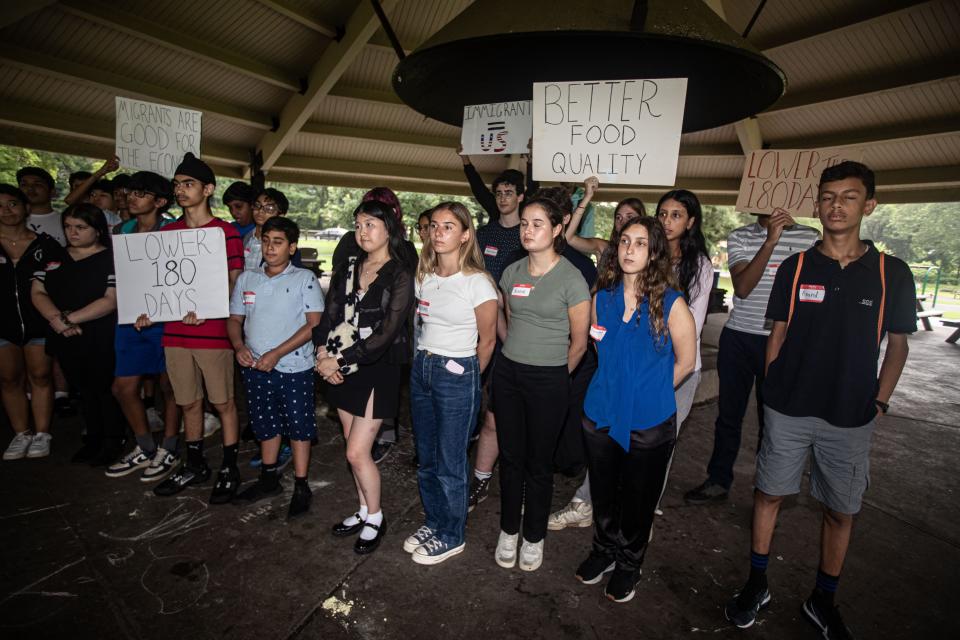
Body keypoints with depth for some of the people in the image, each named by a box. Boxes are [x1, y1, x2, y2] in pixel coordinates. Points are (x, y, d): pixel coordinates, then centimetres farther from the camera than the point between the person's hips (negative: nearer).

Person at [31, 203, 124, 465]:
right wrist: (56, 318, -12)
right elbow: (37, 292, 6)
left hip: (102, 341, -6)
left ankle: (113, 442, 19)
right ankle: (93, 439, 31)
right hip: (66, 340, 6)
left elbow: (111, 300, -17)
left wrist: (71, 318, -18)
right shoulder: (53, 258, 11)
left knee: (104, 389, 5)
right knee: (84, 390, 17)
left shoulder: (112, 259, -8)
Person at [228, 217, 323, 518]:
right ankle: (269, 478, 37)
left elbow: (314, 323, -13)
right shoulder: (246, 279, 8)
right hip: (255, 367, 5)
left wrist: (277, 353, -18)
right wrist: (239, 346, -6)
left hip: (294, 368, -5)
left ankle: (301, 487, 19)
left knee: (298, 426, 5)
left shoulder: (304, 279, -6)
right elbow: (235, 318, 14)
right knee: (266, 425, 19)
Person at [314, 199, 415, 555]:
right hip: (343, 370, 6)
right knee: (355, 448, 14)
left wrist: (340, 361, -17)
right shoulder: (348, 270, 8)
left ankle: (375, 519, 21)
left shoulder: (400, 274, -11)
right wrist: (324, 355, -11)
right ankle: (364, 511, 34)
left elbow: (386, 332, -17)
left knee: (357, 452, -3)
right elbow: (328, 317, 6)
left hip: (377, 369, -6)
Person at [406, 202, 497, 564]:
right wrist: (426, 361, 11)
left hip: (457, 375, -6)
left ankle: (451, 536, 26)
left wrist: (466, 378, 4)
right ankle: (433, 523, 37)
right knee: (425, 457, 17)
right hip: (421, 369, 7)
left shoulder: (477, 283, -14)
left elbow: (487, 341, -6)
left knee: (450, 462, 5)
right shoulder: (424, 277, 5)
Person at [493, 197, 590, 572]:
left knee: (538, 462, 9)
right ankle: (509, 531, 32)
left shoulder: (571, 279, -11)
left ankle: (534, 537, 30)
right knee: (510, 456, 13)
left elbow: (579, 343, -4)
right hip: (508, 373, 4)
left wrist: (555, 377, 6)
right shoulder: (512, 273, 4)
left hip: (548, 379, -4)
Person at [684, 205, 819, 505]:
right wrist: (770, 241, -20)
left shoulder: (811, 237, 1)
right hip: (739, 337, 1)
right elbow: (742, 287, -13)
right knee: (728, 413, 11)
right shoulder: (739, 237, 1)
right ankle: (718, 480, 26)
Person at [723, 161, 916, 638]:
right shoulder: (795, 268, -1)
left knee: (840, 510, 12)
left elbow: (896, 346, 6)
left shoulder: (892, 274, -1)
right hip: (787, 412, 0)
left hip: (850, 419, 1)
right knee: (769, 493, 9)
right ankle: (756, 585, 28)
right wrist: (771, 394, 1)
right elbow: (778, 336, 4)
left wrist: (879, 403, -1)